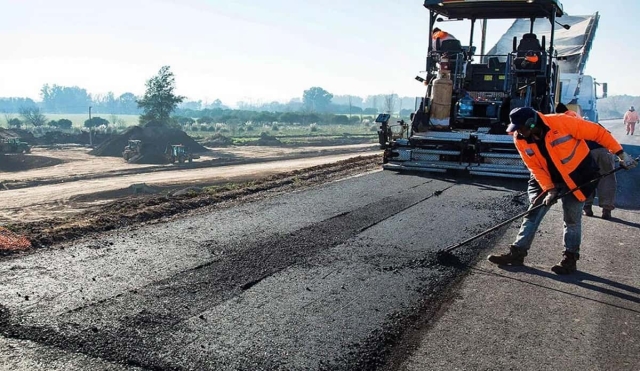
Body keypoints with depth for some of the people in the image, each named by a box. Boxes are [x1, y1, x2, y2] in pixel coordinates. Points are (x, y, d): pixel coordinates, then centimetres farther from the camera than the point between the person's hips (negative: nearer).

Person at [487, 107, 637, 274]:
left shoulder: (562, 122, -27)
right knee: (533, 214, 1)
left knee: (571, 219, 0)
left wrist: (620, 153, -17)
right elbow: (535, 167, -8)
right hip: (548, 179, 4)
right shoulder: (520, 140, -13)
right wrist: (549, 189, -17)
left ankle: (570, 259, 15)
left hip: (577, 176, -4)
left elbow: (598, 132, -19)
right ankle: (517, 253, 7)